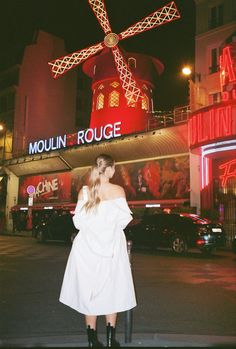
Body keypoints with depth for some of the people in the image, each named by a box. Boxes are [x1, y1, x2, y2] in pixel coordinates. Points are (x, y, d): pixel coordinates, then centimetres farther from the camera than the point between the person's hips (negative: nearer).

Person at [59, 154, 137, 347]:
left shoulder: (84, 191, -2)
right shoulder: (118, 190, -7)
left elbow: (79, 221, -4)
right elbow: (124, 219, -6)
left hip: (87, 246, 1)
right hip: (112, 246, -1)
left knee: (89, 290, 10)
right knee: (111, 289, 12)